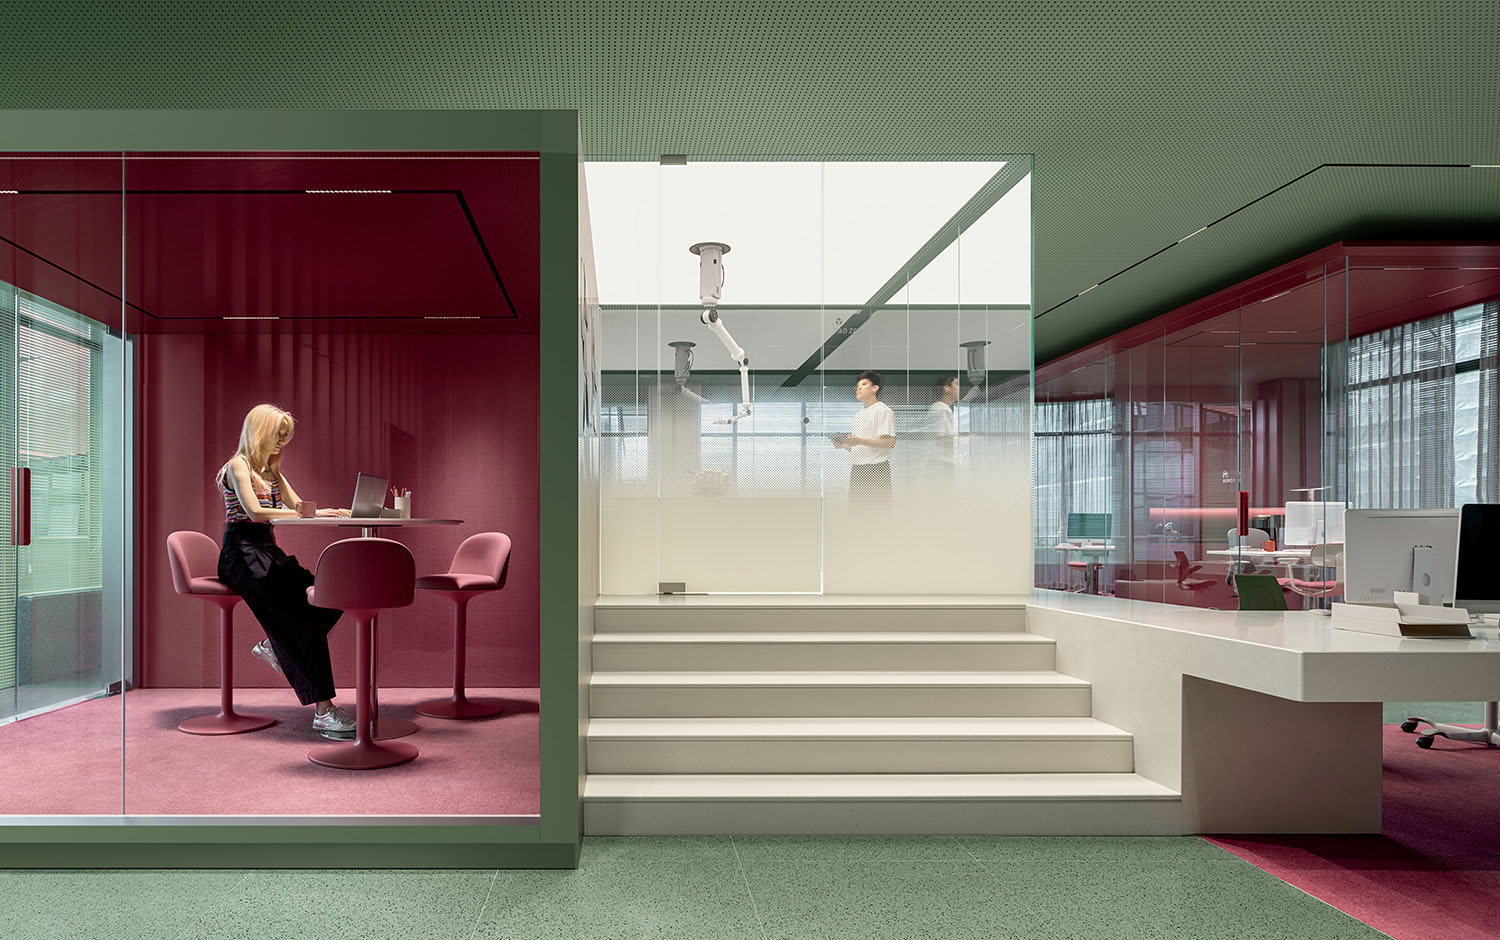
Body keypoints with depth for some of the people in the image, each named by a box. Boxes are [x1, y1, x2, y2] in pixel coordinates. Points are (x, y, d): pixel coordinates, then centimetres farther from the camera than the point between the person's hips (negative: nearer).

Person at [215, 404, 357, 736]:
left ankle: (271, 646, 7)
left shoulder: (272, 470, 21)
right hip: (242, 556, -8)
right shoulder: (238, 465, -4)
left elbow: (297, 506, 17)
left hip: (267, 553, 8)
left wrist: (331, 512, -3)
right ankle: (322, 711, -30)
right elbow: (255, 512, -17)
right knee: (303, 612, -27)